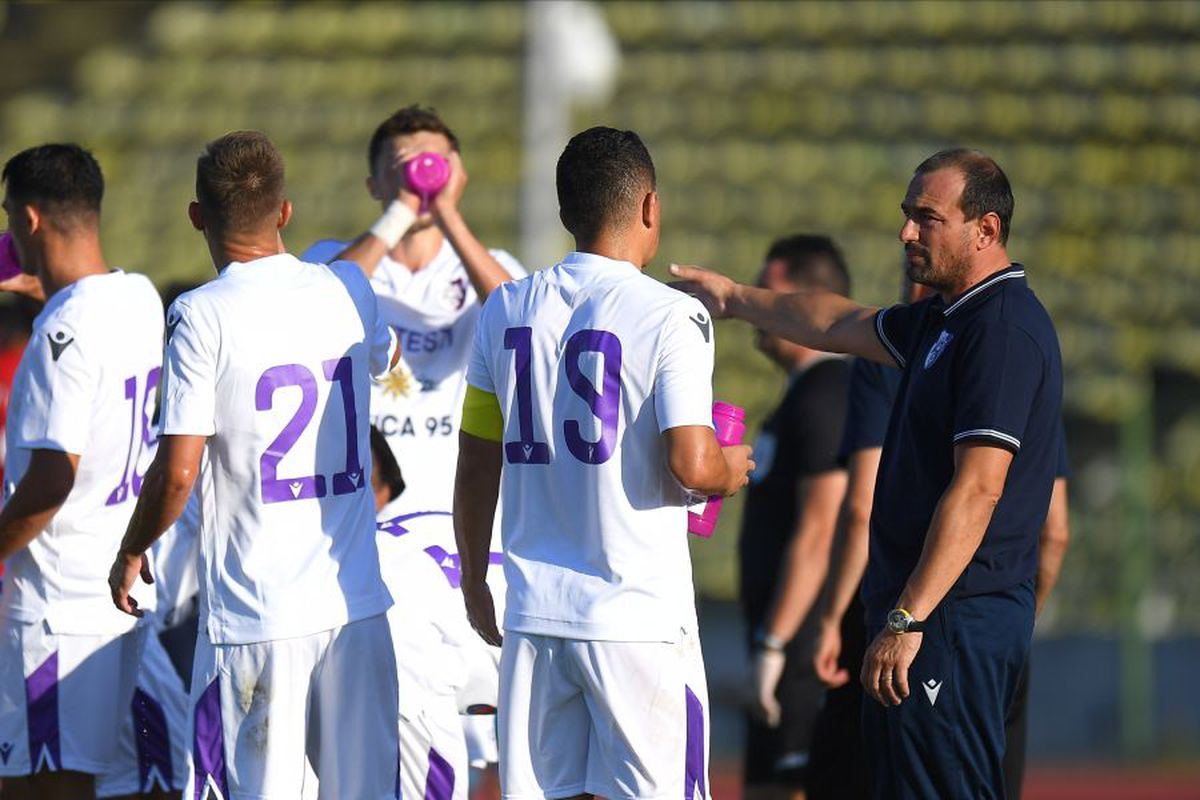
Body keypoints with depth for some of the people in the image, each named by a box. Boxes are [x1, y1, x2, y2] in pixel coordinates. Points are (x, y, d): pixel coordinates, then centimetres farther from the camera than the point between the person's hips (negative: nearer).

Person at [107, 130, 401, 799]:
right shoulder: (349, 291, 4)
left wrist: (131, 552, 5)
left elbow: (178, 473, -13)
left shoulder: (203, 317, -11)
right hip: (356, 600, 5)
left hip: (253, 612, -5)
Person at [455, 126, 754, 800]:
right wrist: (731, 469, 6)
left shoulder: (507, 309, 7)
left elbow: (476, 467, 12)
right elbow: (690, 466, -17)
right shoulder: (669, 316, -9)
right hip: (639, 616, -5)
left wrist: (474, 580, 24)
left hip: (535, 614, 5)